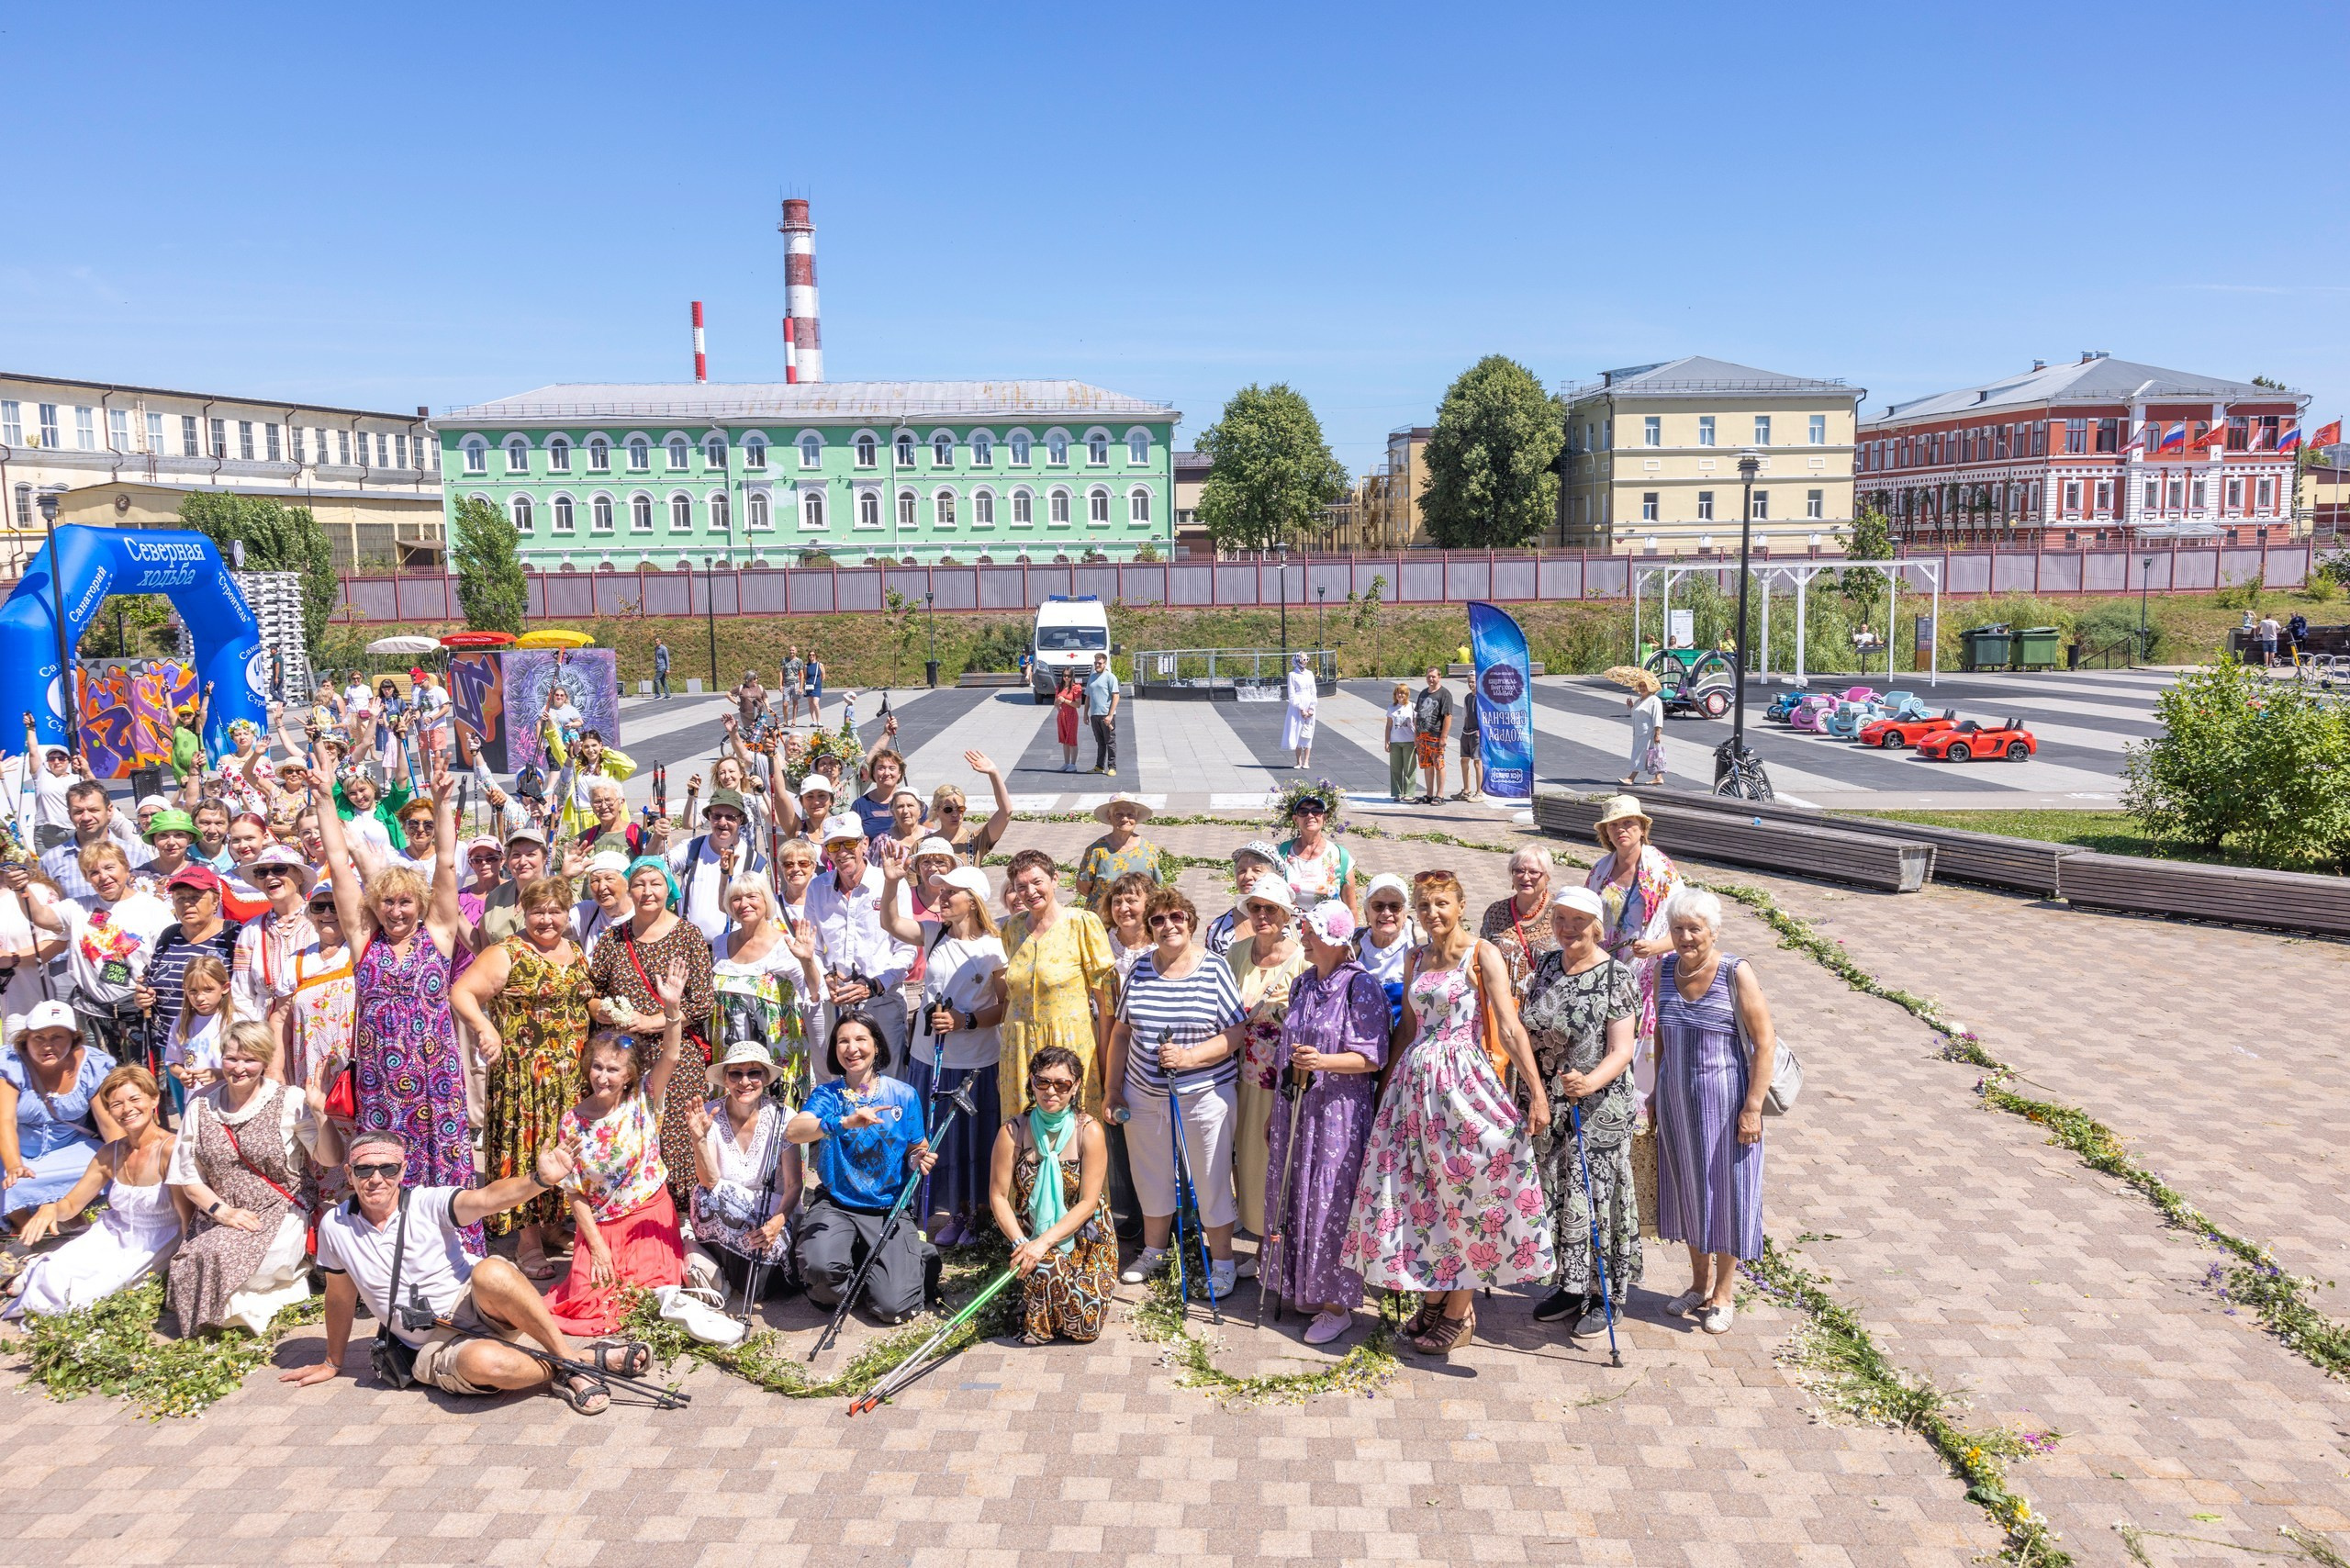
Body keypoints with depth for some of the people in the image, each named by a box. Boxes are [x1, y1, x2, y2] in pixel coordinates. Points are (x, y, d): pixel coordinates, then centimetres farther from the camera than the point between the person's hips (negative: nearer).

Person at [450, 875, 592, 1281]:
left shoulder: (576, 953, 14)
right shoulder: (507, 955, -7)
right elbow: (460, 993, -16)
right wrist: (485, 1027, -30)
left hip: (572, 1076, 6)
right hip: (524, 1075, -6)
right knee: (528, 1150, -3)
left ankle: (554, 1224, 24)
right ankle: (528, 1242, 5)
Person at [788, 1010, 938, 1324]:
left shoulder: (904, 1095, 1)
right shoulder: (827, 1095, -1)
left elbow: (917, 1151, 9)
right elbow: (793, 1131, -21)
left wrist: (919, 1160, -17)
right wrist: (845, 1122, -39)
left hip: (888, 1211, 0)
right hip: (835, 1205, 0)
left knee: (894, 1307, -16)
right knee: (819, 1266, -33)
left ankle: (918, 1255, 17)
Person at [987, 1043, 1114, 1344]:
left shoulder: (1089, 1132, -11)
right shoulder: (1013, 1132, -7)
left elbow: (1088, 1203, -12)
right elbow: (998, 1196, -6)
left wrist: (1044, 1242, -22)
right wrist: (1020, 1243, -20)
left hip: (1083, 1237, 0)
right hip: (1030, 1237, 1)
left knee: (1086, 1328, -15)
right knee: (1046, 1269, -34)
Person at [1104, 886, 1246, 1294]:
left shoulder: (1214, 970, -8)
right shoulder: (1140, 969, 3)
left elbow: (1237, 1032, -11)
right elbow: (1121, 1032, 8)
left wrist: (1189, 1056, -22)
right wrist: (1113, 1090, 6)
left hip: (1205, 1096, -4)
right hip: (1144, 1095, 4)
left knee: (1211, 1180, 5)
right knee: (1151, 1177, 16)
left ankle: (1222, 1261, 21)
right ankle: (1153, 1251, 36)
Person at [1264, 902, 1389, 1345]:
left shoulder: (1361, 987, -11)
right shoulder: (1302, 984, 11)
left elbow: (1373, 1058, -13)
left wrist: (1324, 1062, -26)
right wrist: (1281, 1098, 19)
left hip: (1340, 1112, -7)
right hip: (1296, 1106, 7)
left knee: (1332, 1201, -4)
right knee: (1295, 1194, 10)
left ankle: (1337, 1303, 7)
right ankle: (1303, 1285, 25)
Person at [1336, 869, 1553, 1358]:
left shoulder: (1482, 955, -6)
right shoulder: (1416, 960, 12)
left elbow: (1510, 1028, -12)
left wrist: (1538, 1093, -16)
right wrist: (1389, 1085, 19)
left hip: (1463, 1077, -6)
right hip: (1415, 1079, 6)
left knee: (1463, 1193, 0)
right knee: (1420, 1193, 8)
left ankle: (1459, 1314, 12)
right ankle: (1433, 1299, 23)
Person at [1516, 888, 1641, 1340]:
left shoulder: (1615, 976, -14)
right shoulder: (1547, 964, 5)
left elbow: (1622, 1051, -18)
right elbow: (1529, 1030, 15)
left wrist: (1591, 1082, -35)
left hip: (1598, 1108, -6)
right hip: (1547, 1105, 6)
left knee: (1592, 1197, 1)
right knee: (1557, 1196, 13)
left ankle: (1604, 1296, 18)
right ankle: (1572, 1286, 29)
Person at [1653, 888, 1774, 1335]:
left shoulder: (1736, 974, -16)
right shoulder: (1665, 969, 0)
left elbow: (1765, 1043, -15)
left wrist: (1753, 1107, -18)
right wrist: (1657, 1093, 12)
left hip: (1724, 1099, -5)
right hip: (1677, 1098, 5)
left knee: (1725, 1189, 6)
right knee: (1687, 1188, 15)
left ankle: (1724, 1293, 23)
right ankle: (1700, 1284, 33)